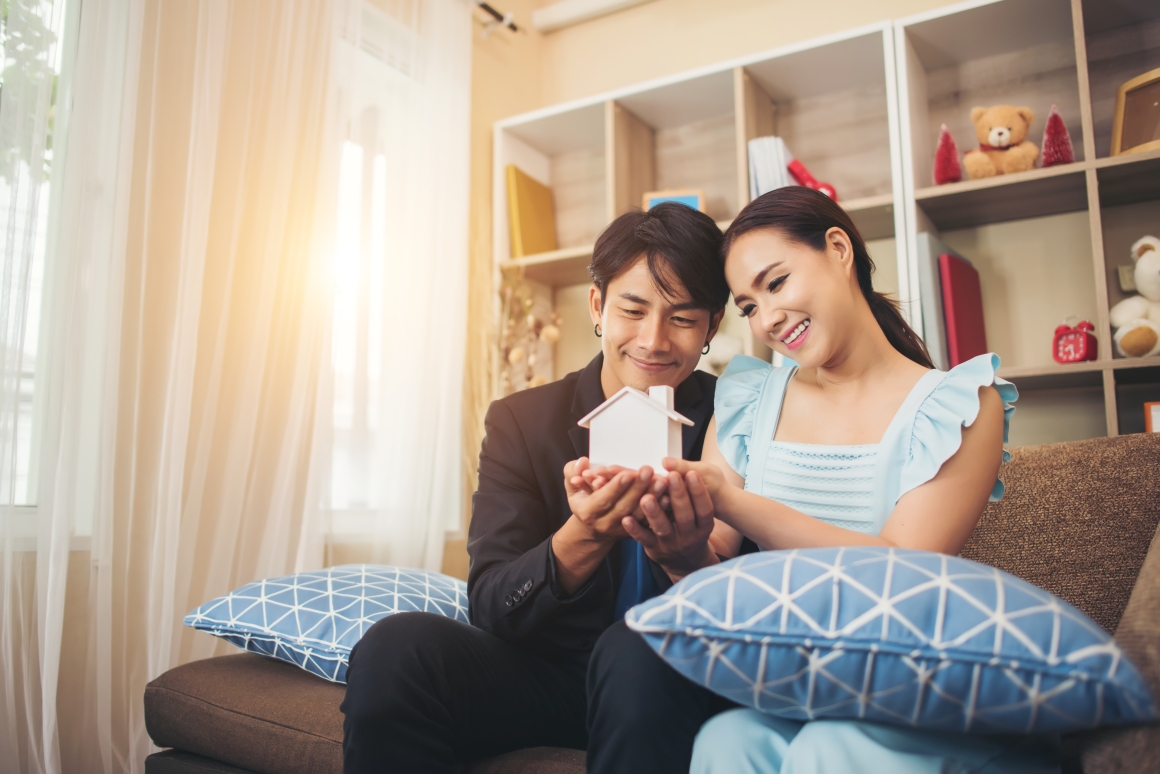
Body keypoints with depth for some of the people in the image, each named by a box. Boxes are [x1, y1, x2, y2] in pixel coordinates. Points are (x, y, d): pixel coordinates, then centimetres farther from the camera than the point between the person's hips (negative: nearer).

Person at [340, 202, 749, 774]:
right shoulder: (521, 421, -1)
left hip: (681, 674, -1)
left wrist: (690, 560, -32)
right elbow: (489, 606, -10)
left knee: (636, 652, -35)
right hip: (548, 671, 2)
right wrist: (582, 539, -31)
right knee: (395, 647, -25)